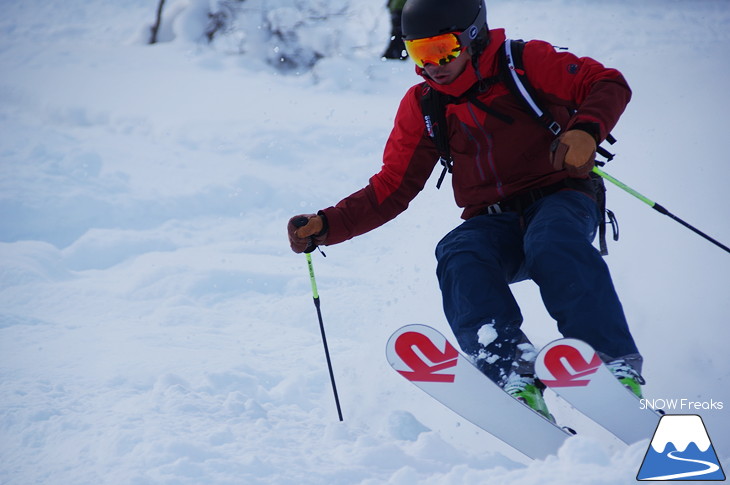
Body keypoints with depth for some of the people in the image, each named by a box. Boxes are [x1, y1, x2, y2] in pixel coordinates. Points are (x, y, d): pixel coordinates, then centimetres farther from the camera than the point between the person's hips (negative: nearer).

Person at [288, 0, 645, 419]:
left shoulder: (526, 63, -2)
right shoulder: (422, 106, 8)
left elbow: (609, 85, -5)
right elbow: (391, 191, 9)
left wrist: (585, 131, -26)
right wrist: (326, 226, -5)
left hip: (559, 200, -3)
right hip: (494, 225, 3)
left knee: (551, 243, -37)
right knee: (457, 256, -30)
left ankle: (619, 369, -42)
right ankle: (515, 377, -47)